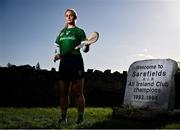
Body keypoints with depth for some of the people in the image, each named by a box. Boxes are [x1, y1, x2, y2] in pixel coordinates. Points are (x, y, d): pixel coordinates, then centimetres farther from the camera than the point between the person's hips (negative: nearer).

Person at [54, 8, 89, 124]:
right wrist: (57, 55, -1)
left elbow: (86, 49, 2)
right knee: (64, 93, 8)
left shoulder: (79, 31, 6)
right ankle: (63, 116, 17)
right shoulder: (62, 32, 19)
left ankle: (81, 117, 5)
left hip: (76, 61, -4)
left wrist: (86, 46, -21)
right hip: (63, 62, 5)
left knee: (78, 93, -3)